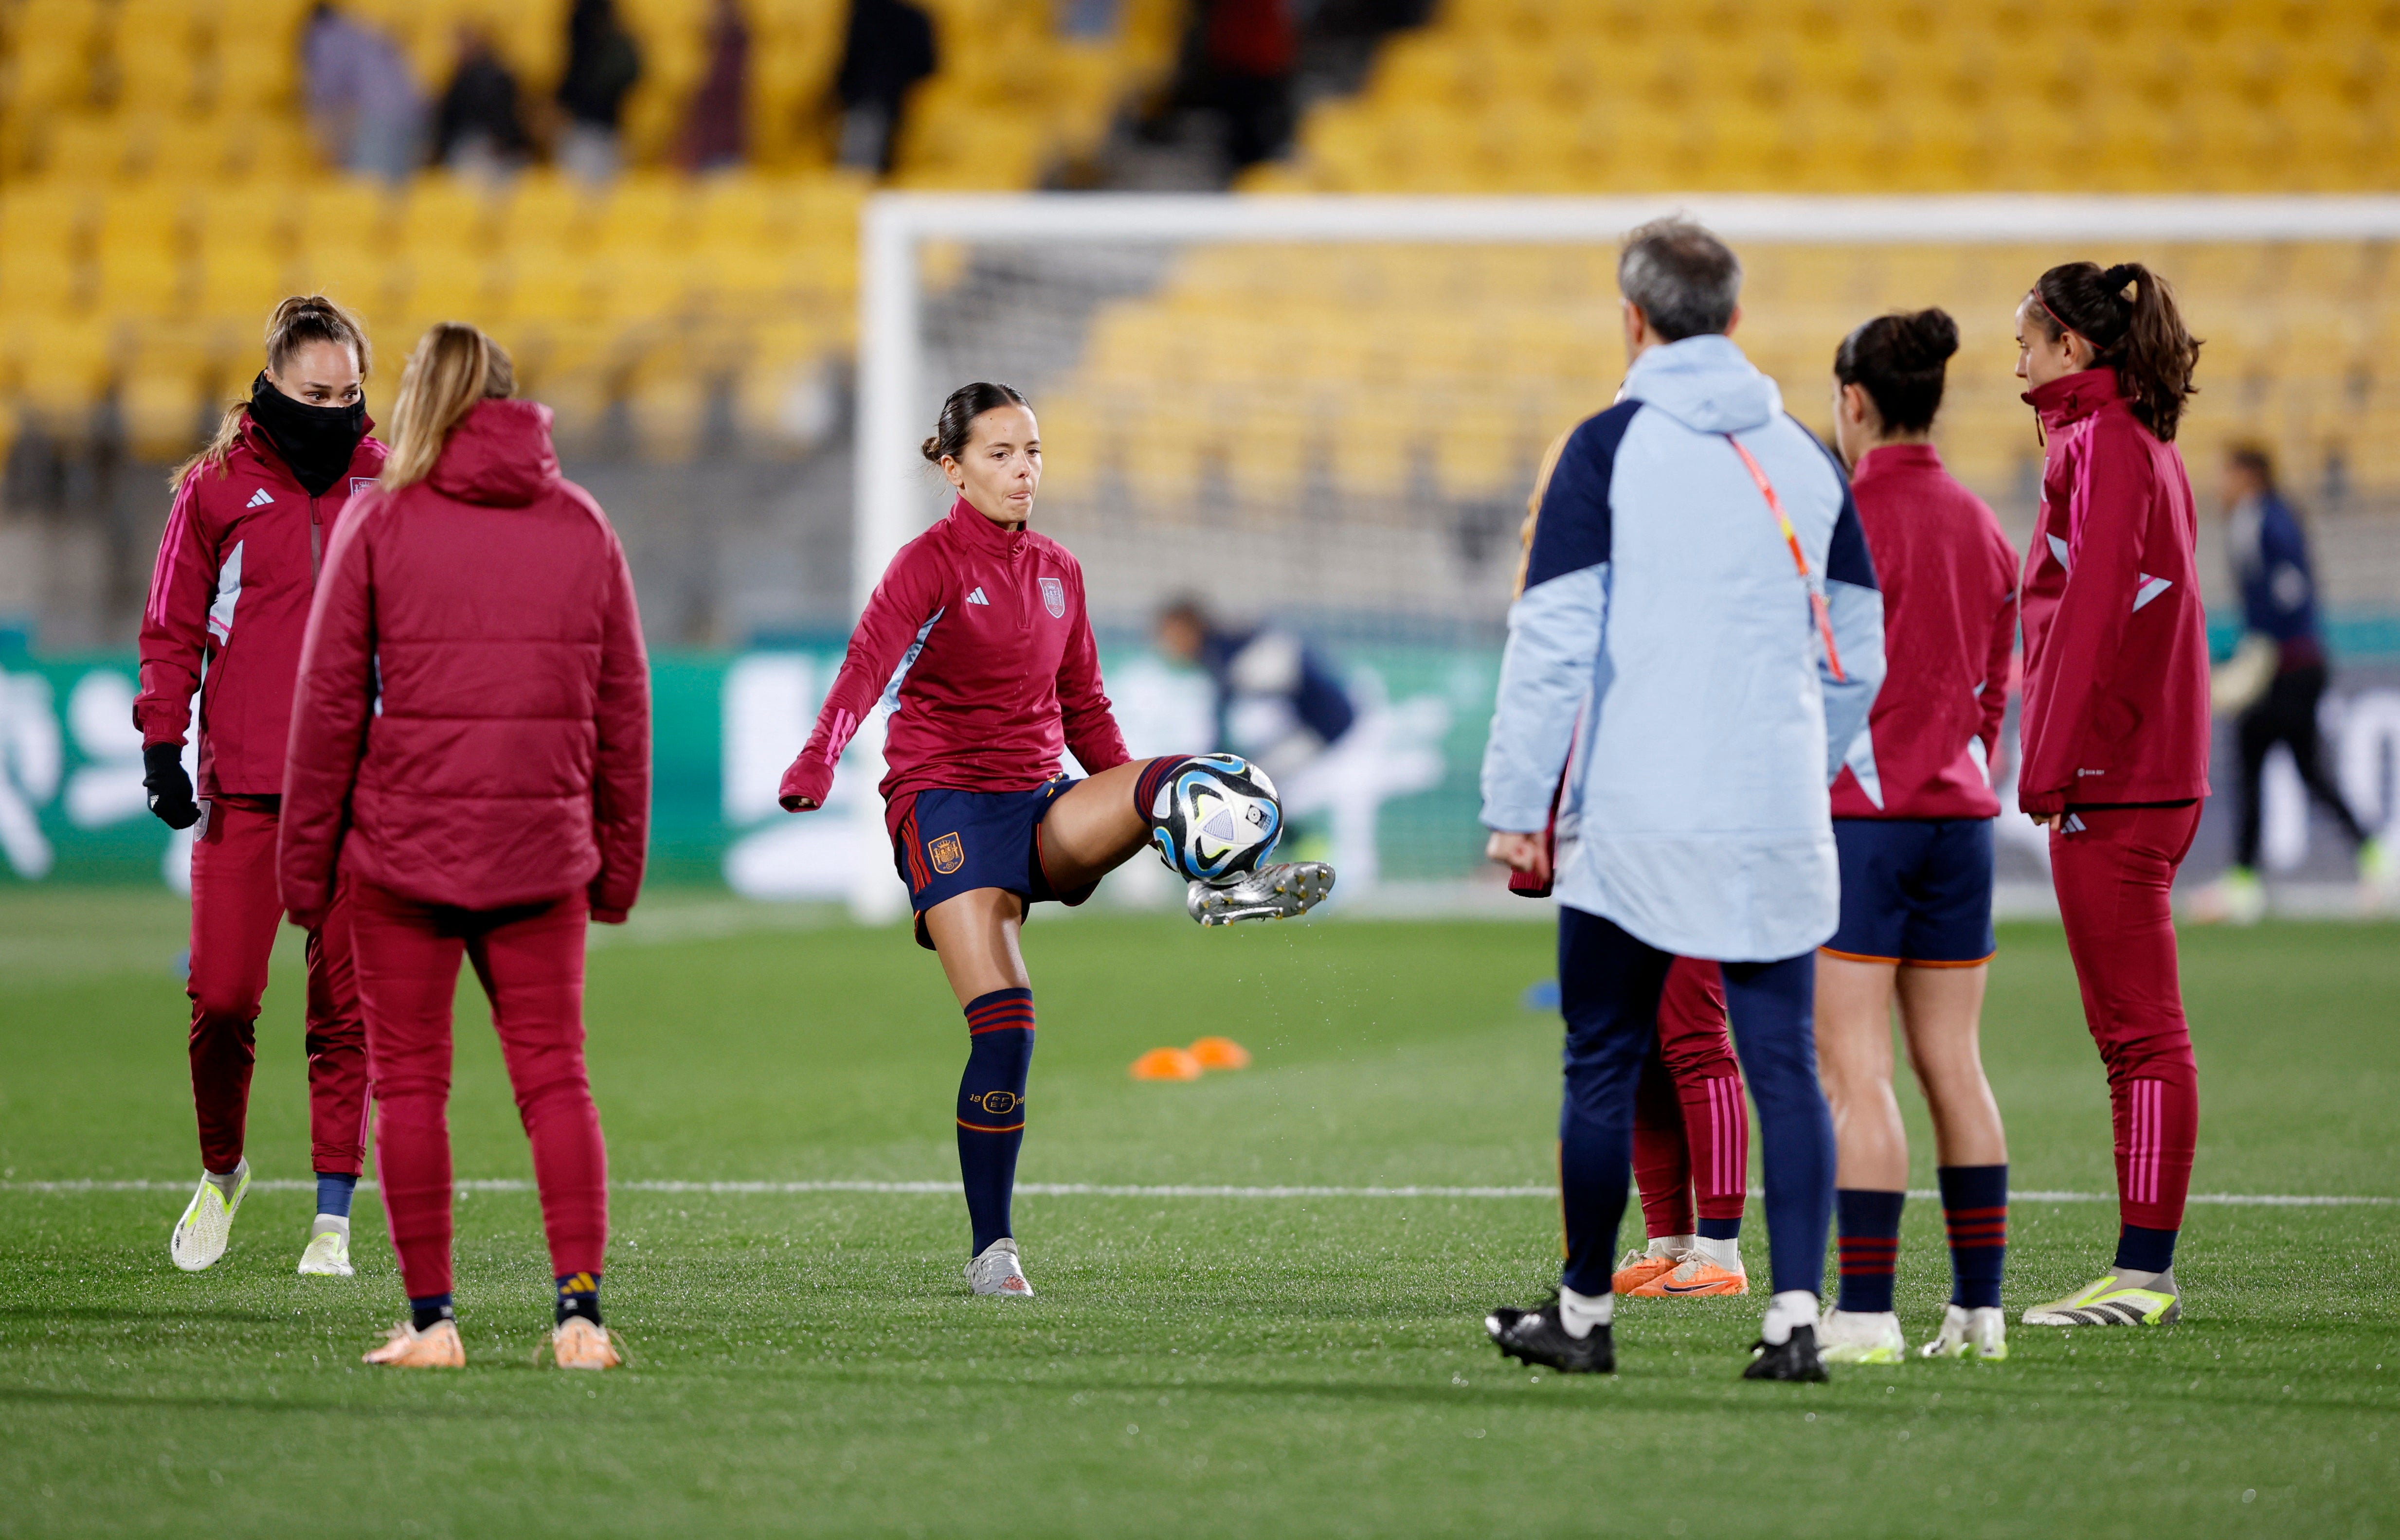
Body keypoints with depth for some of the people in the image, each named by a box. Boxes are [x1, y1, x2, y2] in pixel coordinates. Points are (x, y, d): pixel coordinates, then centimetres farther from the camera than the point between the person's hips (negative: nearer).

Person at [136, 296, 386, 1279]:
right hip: (243, 789, -1)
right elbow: (173, 630, 7)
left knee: (346, 1007, -1)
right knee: (223, 995, -5)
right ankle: (221, 1173, 19)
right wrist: (162, 745, -2)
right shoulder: (218, 487, 3)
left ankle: (333, 1216, 5)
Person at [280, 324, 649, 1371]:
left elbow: (330, 701, -2)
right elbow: (622, 704, 8)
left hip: (403, 846, -2)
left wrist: (305, 858, 4)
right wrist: (618, 856, 15)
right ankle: (579, 1305, -6)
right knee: (554, 1076, 5)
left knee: (410, 1081, 5)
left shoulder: (381, 521, -1)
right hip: (540, 851, 2)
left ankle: (430, 1318, 4)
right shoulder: (581, 525, 7)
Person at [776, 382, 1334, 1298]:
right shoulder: (931, 563, -4)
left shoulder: (1056, 572, 15)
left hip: (1041, 809, 6)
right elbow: (867, 666, -21)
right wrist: (816, 765, -38)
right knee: (1004, 1021, -16)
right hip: (945, 803, -6)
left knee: (1180, 781, -24)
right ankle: (992, 1251, -9)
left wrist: (1133, 803, 14)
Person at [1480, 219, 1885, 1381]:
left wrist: (1516, 804, -4)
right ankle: (1794, 1317, -6)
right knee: (1784, 1067, 2)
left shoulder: (1607, 449, -4)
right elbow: (1858, 657, 15)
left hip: (1632, 817, -3)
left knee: (1602, 1068, 8)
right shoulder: (1807, 460, 9)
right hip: (1778, 826, 3)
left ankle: (1585, 1312, 17)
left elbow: (1551, 639, -8)